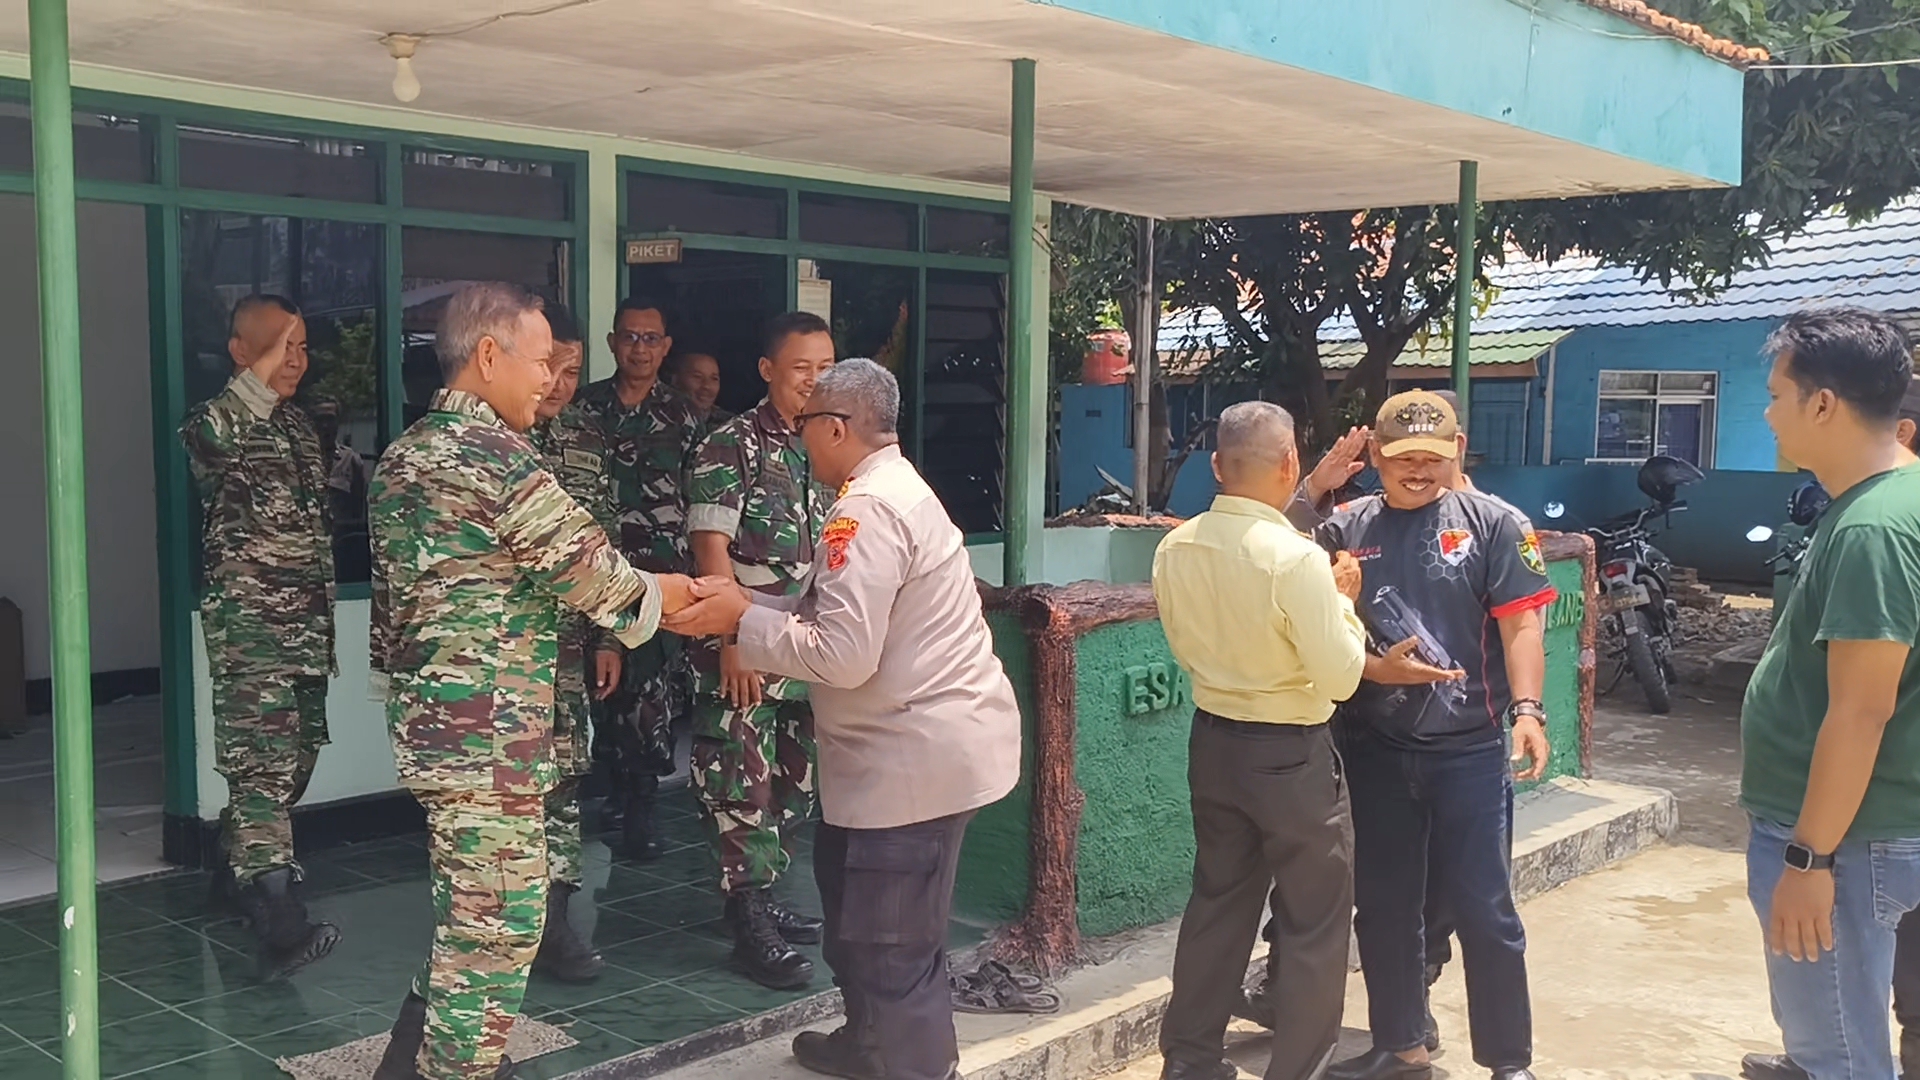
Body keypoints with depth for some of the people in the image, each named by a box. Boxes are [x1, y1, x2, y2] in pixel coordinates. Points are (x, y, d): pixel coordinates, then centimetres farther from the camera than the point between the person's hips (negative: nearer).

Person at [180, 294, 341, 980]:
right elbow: (215, 436, -35)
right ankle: (281, 928, -20)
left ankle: (236, 872, 33)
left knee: (294, 759, 14)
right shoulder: (213, 421, -7)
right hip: (249, 621, -8)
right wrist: (262, 374, -47)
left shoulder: (300, 426, 17)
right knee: (263, 765, -14)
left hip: (309, 621, 8)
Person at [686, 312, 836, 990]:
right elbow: (711, 548, -13)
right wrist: (734, 642, -19)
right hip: (743, 654, -7)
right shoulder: (732, 446, -9)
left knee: (796, 784, 14)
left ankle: (764, 901, 29)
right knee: (743, 786, -3)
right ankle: (750, 929, 4)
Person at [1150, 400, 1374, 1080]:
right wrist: (1343, 600, -4)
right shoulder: (1296, 558, -23)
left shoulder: (1174, 550, -4)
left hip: (1213, 741, 6)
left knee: (1217, 904, 19)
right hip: (1290, 755, -6)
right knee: (1315, 923, 10)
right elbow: (1340, 678, -18)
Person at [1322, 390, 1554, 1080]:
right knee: (1383, 908, 13)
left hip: (1469, 747, -3)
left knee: (1484, 912, 2)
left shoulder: (1491, 523, -1)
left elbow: (1521, 624, -6)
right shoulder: (1344, 529, 5)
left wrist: (1526, 709, -18)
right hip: (1374, 748, 3)